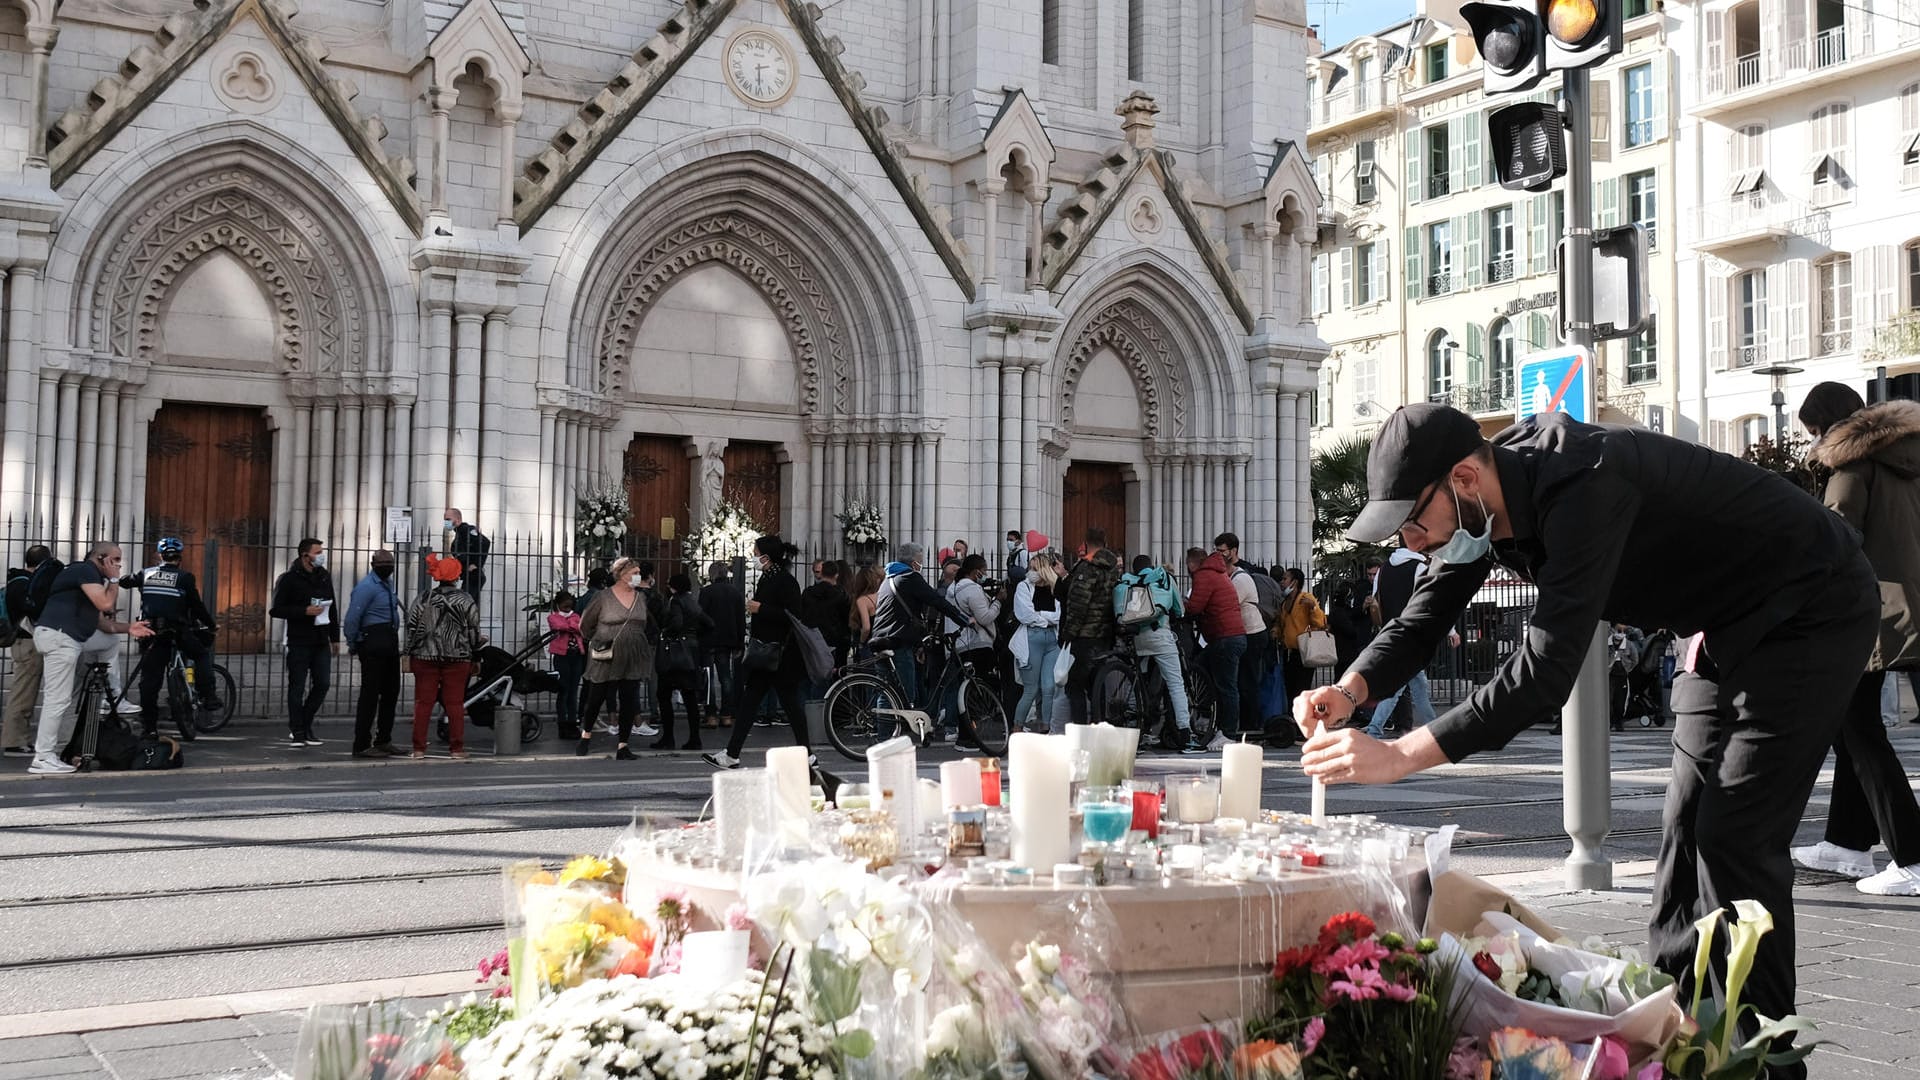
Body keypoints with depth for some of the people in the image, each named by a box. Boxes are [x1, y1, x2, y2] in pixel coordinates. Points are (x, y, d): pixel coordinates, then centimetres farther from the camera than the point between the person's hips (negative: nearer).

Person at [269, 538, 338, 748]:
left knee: (322, 684, 3)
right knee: (297, 688, 0)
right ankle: (297, 732, 7)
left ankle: (305, 725, 19)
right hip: (299, 642, -5)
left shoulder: (325, 577, 13)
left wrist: (335, 637, 16)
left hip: (321, 642, 5)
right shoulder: (289, 579, -5)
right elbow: (275, 609, -8)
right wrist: (304, 611, -18)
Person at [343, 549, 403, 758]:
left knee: (391, 692, 14)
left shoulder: (387, 583, 16)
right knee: (370, 694, -7)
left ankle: (383, 740, 24)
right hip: (373, 644, -9)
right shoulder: (366, 587, -13)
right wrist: (353, 645, -7)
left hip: (390, 643, 9)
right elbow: (352, 619, -17)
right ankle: (362, 745, -3)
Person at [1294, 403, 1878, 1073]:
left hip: (1810, 612, -9)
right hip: (1726, 627, 9)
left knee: (1737, 840, -12)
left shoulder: (1583, 485, -37)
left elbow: (1546, 667, -42)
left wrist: (1398, 757, -43)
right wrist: (1350, 691, -25)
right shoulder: (1486, 504, -8)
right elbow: (1423, 618, -3)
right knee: (1687, 830, 9)